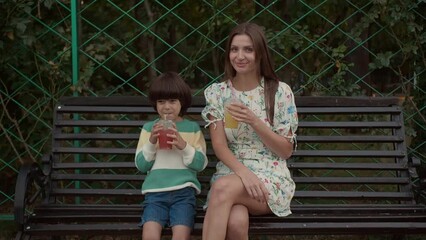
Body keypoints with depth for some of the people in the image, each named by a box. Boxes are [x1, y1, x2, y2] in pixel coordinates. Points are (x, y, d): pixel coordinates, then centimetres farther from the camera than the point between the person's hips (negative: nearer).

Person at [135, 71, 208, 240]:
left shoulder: (192, 128, 12)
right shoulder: (149, 128, 14)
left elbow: (200, 164, 4)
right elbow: (141, 165, 9)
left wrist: (183, 145, -12)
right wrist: (151, 142, -6)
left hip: (183, 190, -1)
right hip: (155, 191, 1)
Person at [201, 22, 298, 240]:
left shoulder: (280, 92, 1)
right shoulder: (216, 93, 6)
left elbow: (286, 151, 1)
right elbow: (219, 145, -1)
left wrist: (254, 122, -14)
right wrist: (244, 172, -21)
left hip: (271, 178, -1)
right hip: (231, 173, 1)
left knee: (224, 188, -35)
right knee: (236, 223, -35)